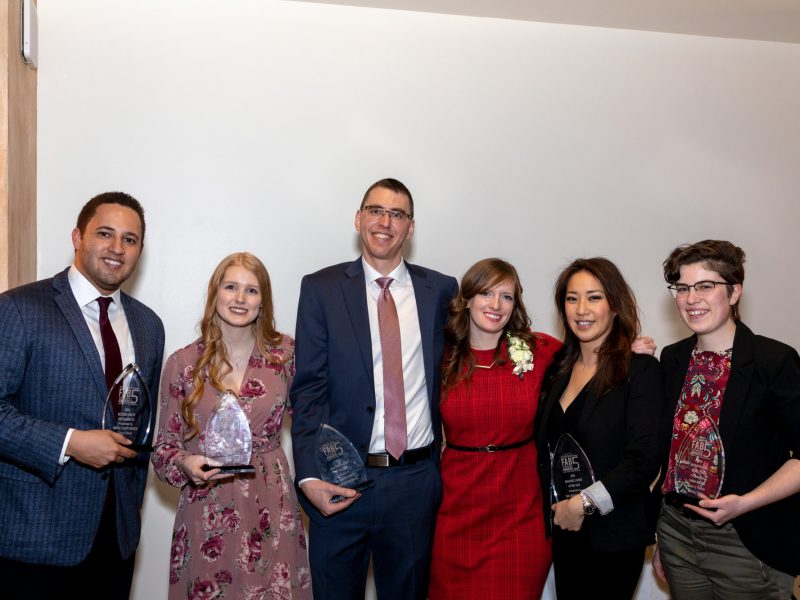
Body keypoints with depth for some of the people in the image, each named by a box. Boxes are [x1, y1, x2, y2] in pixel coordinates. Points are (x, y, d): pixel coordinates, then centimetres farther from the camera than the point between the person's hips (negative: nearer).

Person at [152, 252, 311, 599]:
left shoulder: (286, 355, -1)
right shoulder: (182, 364, -2)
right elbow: (165, 444, 4)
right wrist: (184, 463, -15)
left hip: (270, 513, 1)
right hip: (206, 516, 0)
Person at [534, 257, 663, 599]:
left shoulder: (640, 369, -10)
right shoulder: (559, 366, 6)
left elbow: (643, 461, -16)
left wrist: (584, 503, -15)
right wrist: (556, 509, 0)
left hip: (613, 538, -5)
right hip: (563, 532, 5)